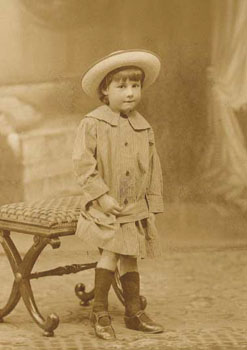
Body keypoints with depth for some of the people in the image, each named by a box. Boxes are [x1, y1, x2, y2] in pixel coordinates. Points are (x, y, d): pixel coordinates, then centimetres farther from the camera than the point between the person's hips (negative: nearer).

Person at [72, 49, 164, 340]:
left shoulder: (143, 128, 5)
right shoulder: (92, 123, -10)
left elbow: (153, 169, 11)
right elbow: (82, 162, -14)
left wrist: (152, 205, 9)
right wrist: (102, 195, -18)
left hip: (135, 208, 5)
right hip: (104, 208, -5)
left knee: (129, 258, 12)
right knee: (111, 253, -13)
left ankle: (134, 313, 23)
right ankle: (99, 311, 3)